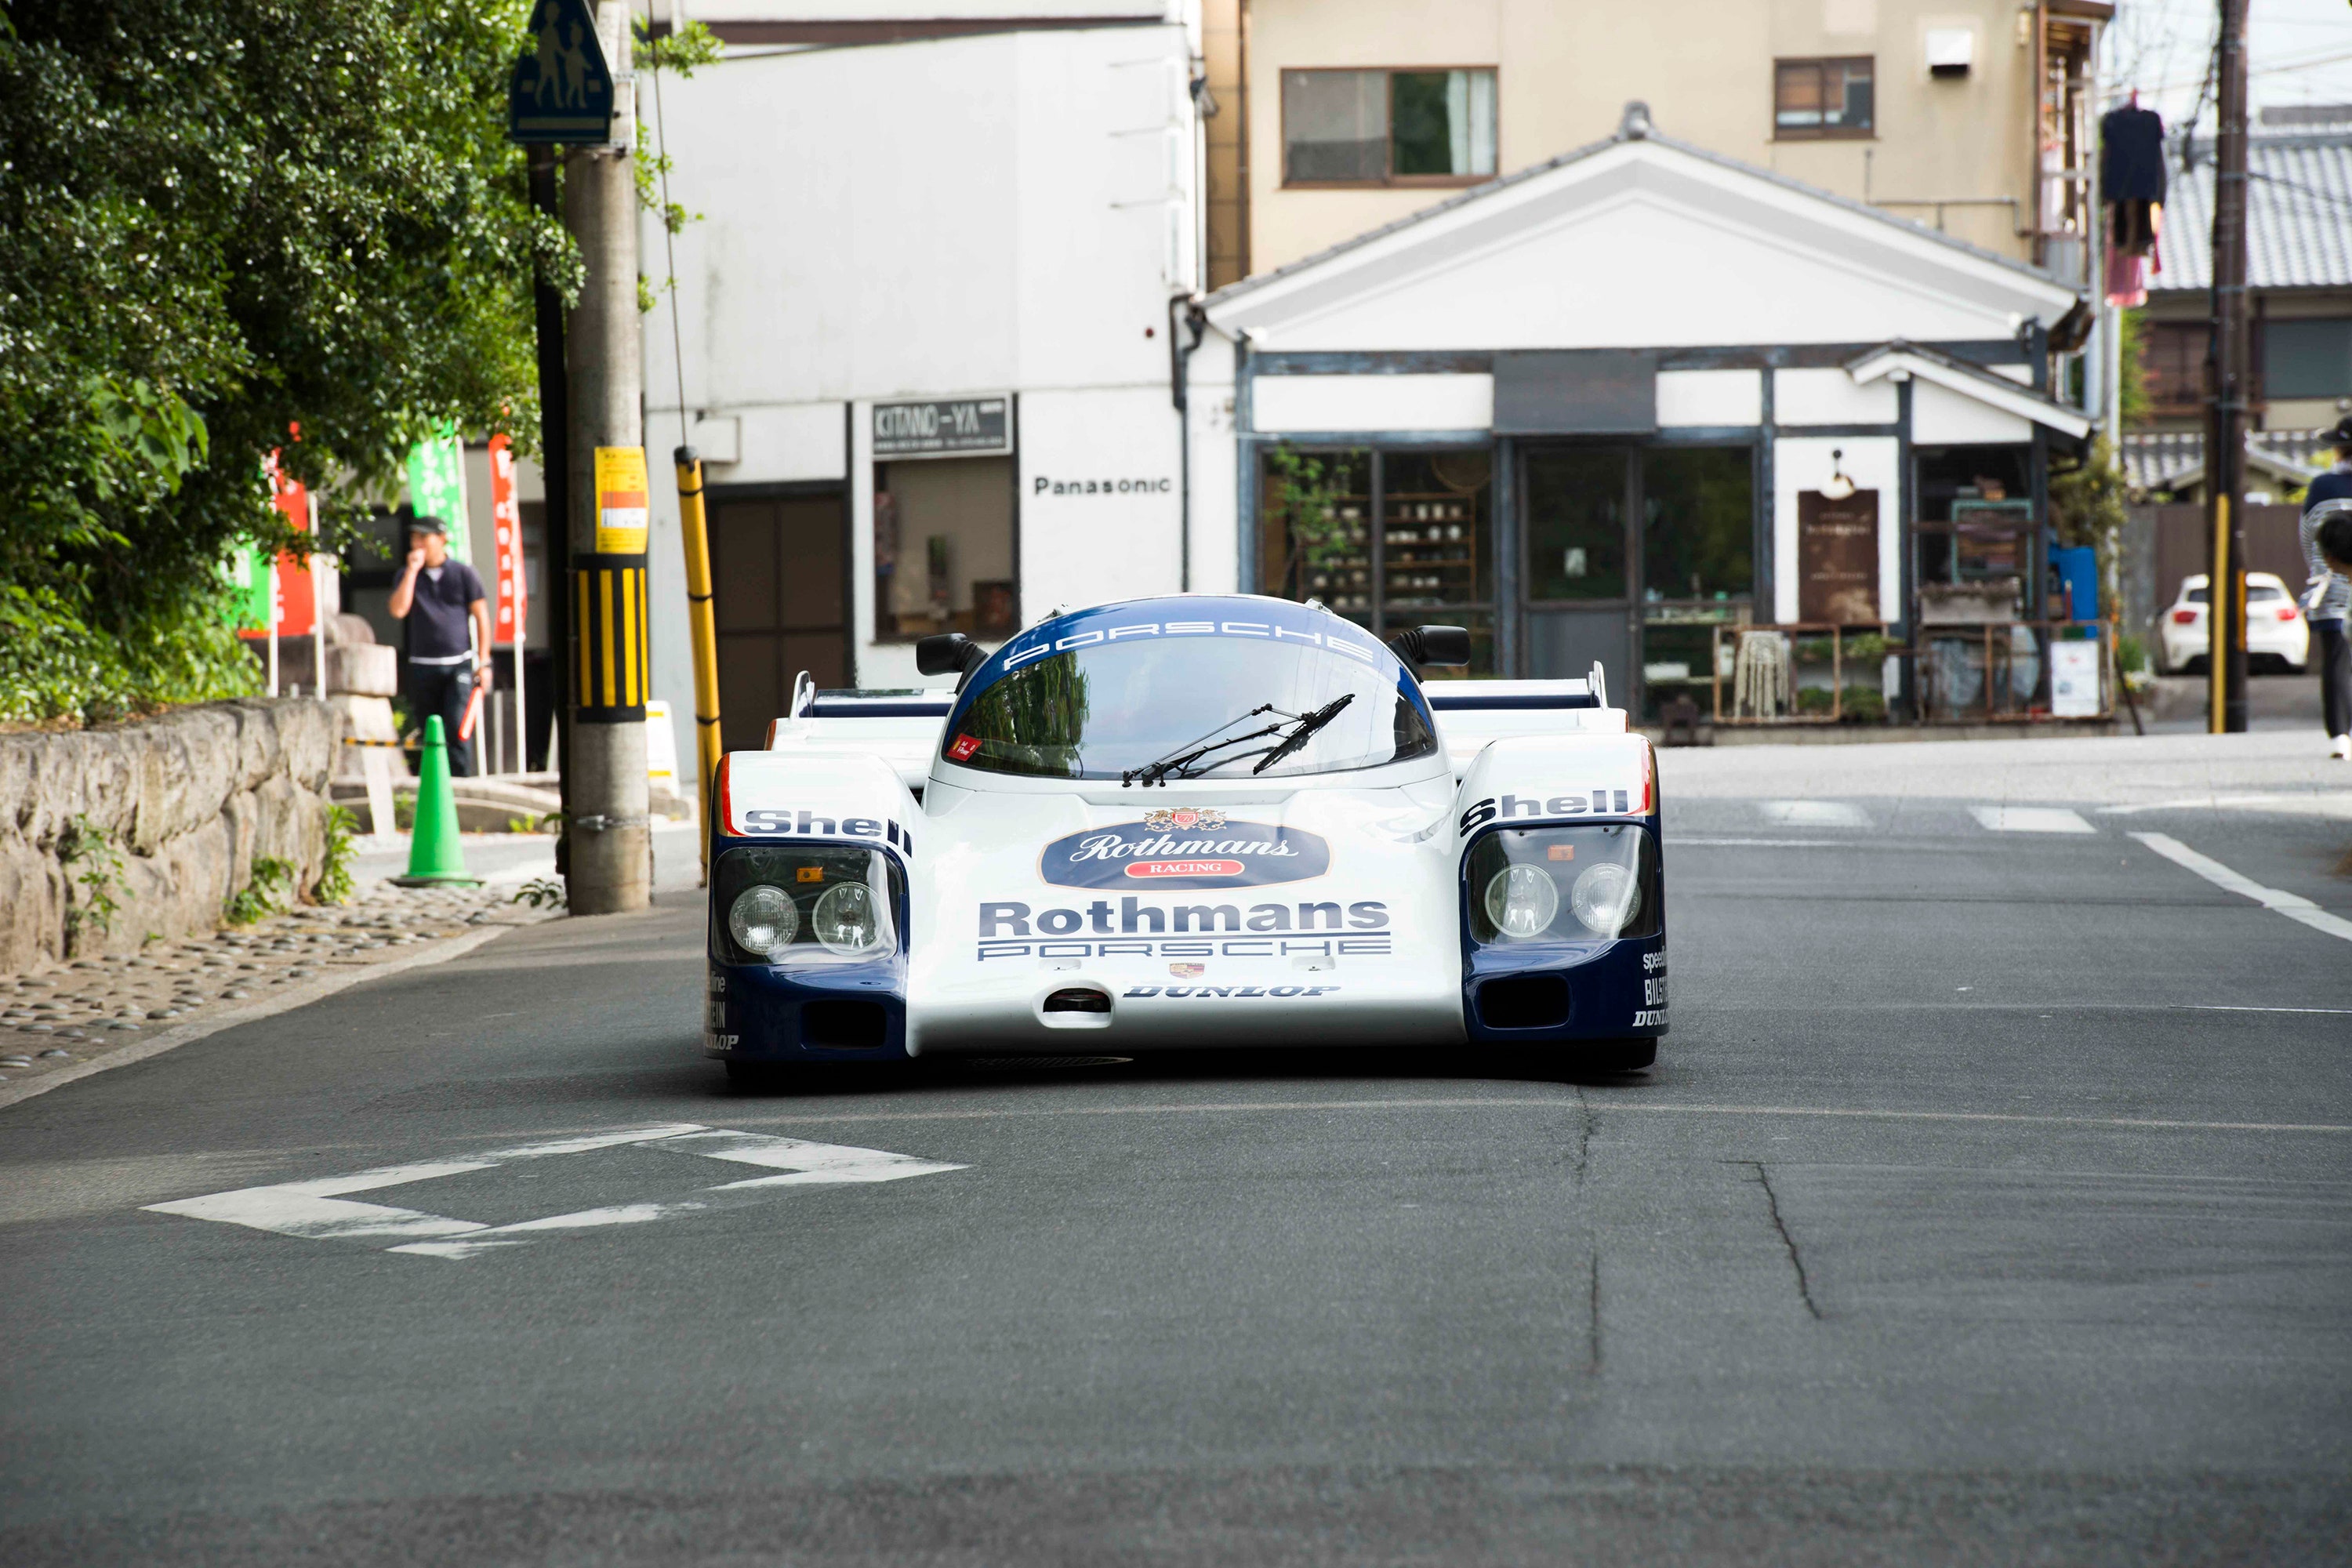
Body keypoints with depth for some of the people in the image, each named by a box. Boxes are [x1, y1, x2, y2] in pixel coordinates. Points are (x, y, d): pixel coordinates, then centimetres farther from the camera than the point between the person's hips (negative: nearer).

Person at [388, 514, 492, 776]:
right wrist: (413, 570, -9)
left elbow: (481, 616, 5)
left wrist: (483, 662, -2)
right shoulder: (408, 575, 10)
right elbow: (398, 610, -7)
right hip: (422, 666, 3)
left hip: (459, 665, -3)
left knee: (457, 728, -15)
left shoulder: (463, 573, 3)